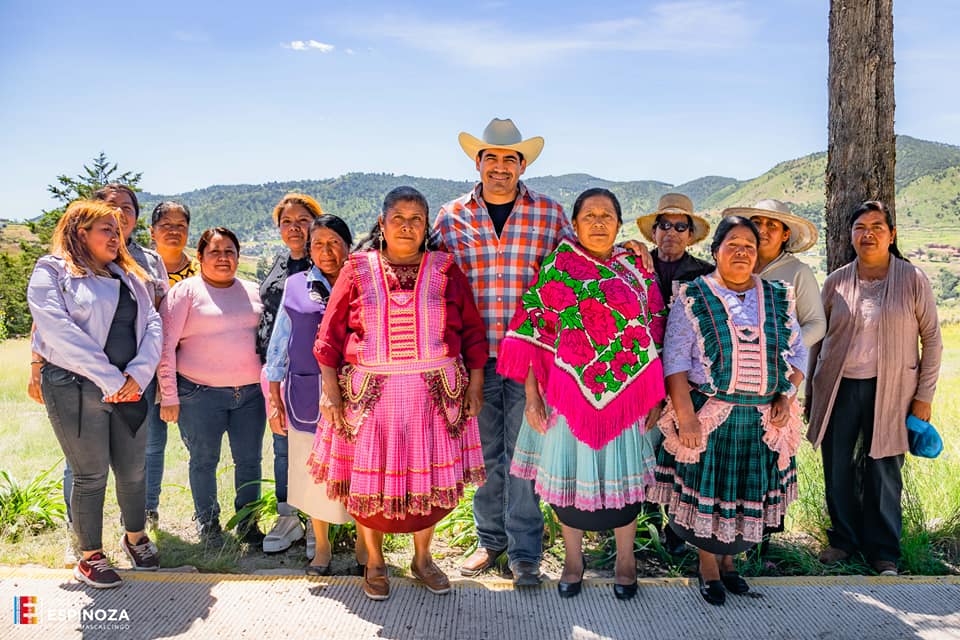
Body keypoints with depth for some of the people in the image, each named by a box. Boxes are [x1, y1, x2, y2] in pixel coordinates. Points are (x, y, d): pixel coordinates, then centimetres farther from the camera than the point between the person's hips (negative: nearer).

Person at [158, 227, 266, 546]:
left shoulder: (253, 292, 12)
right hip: (201, 393, -3)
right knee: (204, 461, 6)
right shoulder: (186, 291, -1)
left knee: (249, 460, 7)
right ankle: (207, 523, 26)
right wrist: (169, 397, -8)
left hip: (250, 391, 4)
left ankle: (248, 523, 23)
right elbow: (166, 345, -5)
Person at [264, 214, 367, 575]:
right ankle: (321, 547, 29)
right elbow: (278, 346, 9)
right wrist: (274, 399, 6)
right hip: (308, 397, 1)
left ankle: (363, 545, 26)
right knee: (313, 473, 9)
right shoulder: (296, 287, 6)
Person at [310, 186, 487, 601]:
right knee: (370, 477, 6)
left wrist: (475, 383, 1)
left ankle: (423, 557, 31)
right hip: (370, 394, 0)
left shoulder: (444, 271, 4)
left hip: (434, 394, 1)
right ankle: (374, 562, 28)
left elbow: (472, 331, 6)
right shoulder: (357, 270, 3)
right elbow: (330, 337, 2)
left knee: (428, 476, 9)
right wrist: (332, 393, -4)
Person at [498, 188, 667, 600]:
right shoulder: (557, 269, -2)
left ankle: (625, 559, 33)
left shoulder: (636, 270, 4)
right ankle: (573, 558, 32)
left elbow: (655, 335, 6)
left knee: (624, 472, 11)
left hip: (626, 393, 1)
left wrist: (655, 396, 2)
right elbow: (533, 333, -4)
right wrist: (531, 396, -9)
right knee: (569, 471, 10)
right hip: (568, 392, -1)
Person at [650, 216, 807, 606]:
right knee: (705, 491, 3)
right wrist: (685, 413, -16)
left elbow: (797, 353, 13)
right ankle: (707, 568, 23)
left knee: (747, 493, 11)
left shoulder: (778, 299, 9)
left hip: (763, 420, 4)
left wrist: (787, 396, -2)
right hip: (708, 416, -3)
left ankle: (728, 560, 32)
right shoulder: (693, 298, -3)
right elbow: (675, 360, -9)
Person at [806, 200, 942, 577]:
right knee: (836, 469, 6)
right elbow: (818, 337, 10)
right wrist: (811, 392, 9)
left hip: (890, 390, -2)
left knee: (883, 471, 4)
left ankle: (884, 553, 22)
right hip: (839, 388, 2)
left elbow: (932, 340, 3)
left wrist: (924, 396, -1)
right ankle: (844, 539, 27)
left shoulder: (913, 281, -1)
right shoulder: (836, 282, 4)